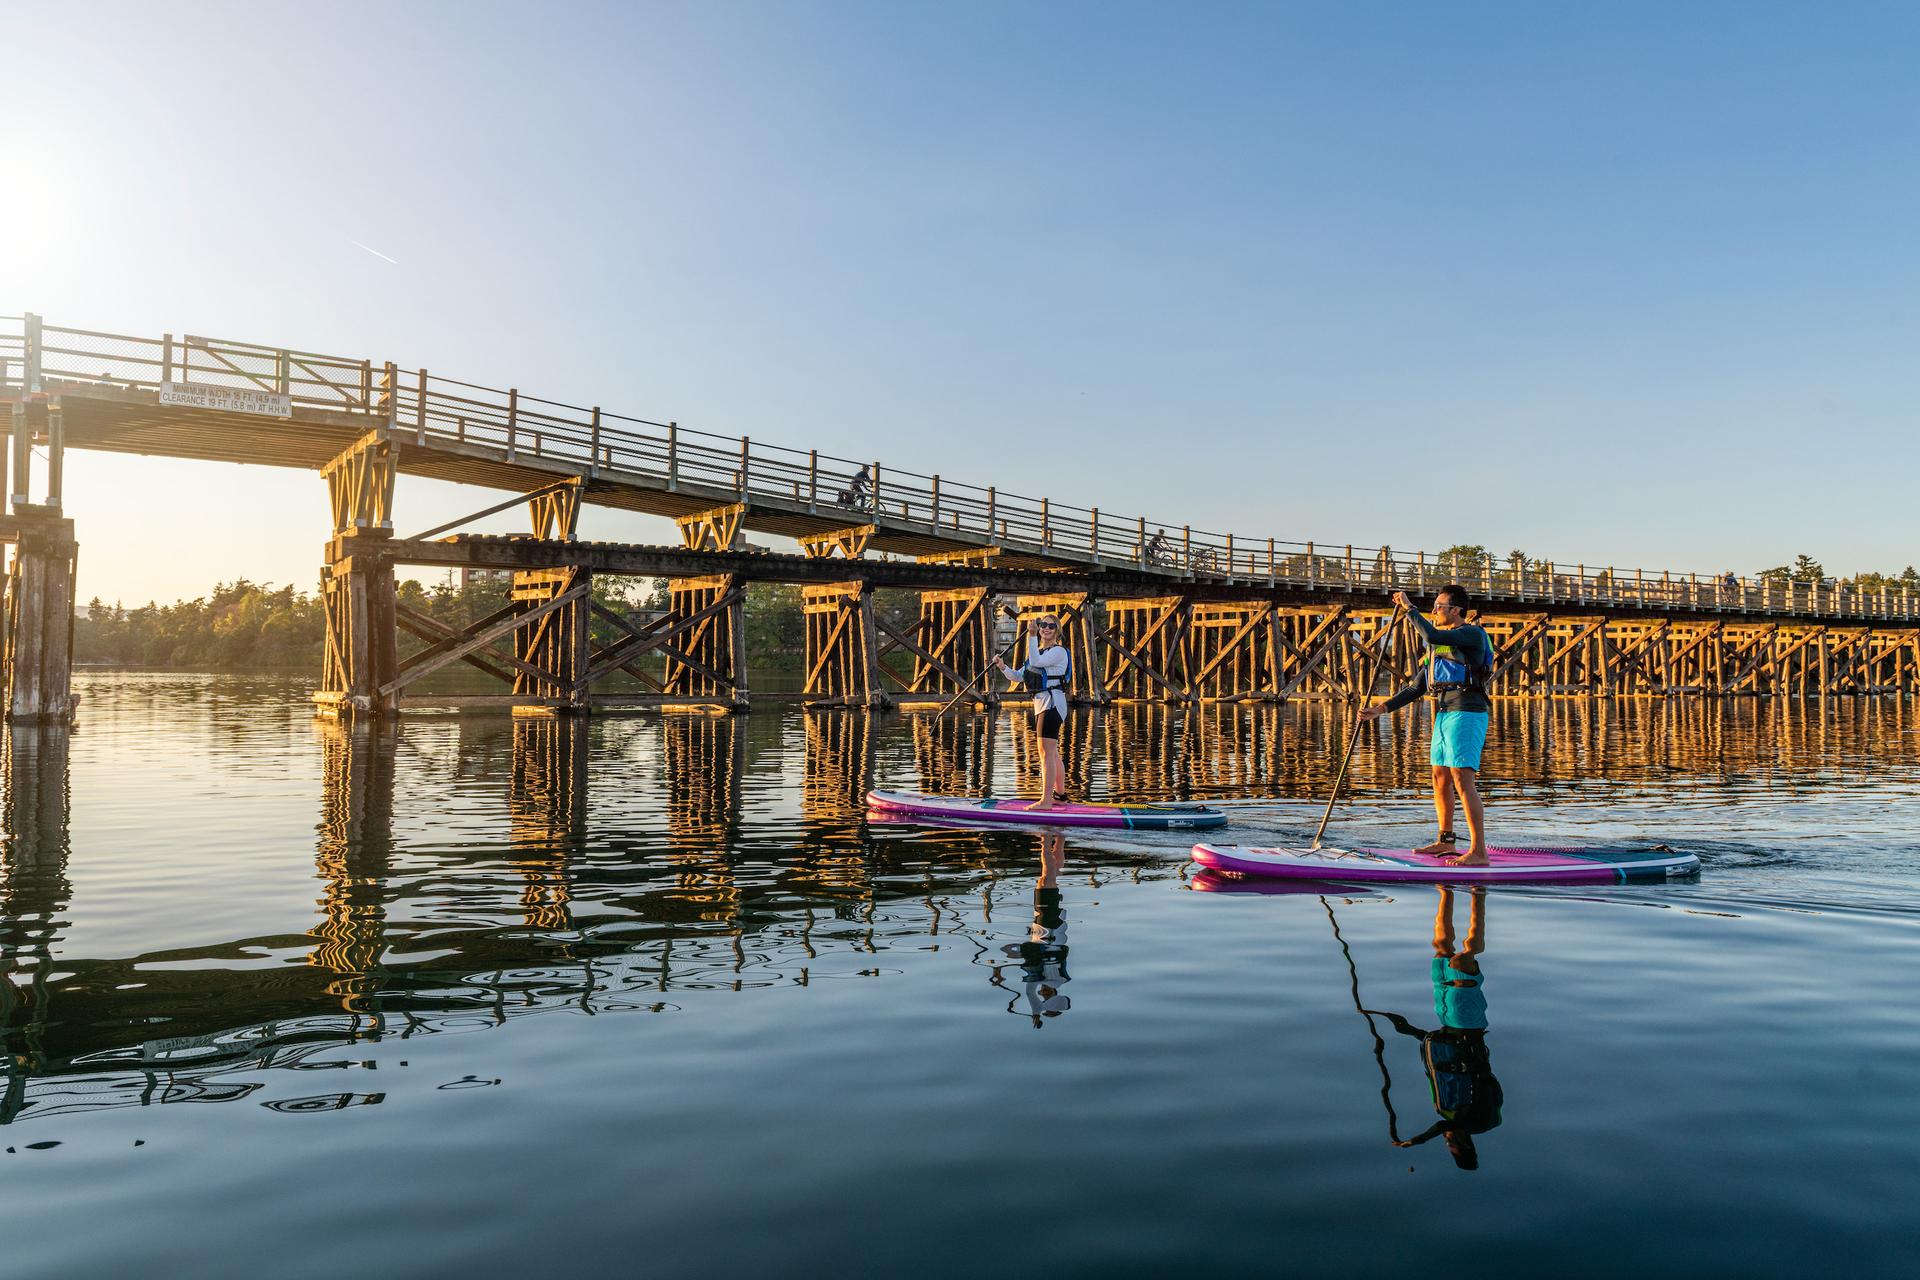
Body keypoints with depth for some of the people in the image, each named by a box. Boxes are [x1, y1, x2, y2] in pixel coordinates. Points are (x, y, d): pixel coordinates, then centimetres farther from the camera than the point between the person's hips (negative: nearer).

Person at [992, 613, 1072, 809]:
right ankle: (1060, 795, 28)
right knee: (1052, 753, 17)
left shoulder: (1059, 651, -9)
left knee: (1046, 752, -13)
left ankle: (1046, 800, -14)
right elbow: (1017, 676, 15)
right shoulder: (1039, 652, 19)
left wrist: (1032, 637, -26)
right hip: (1042, 703, 10)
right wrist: (1003, 666, -1)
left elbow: (1036, 662, -26)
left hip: (1052, 703, -10)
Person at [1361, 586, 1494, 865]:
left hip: (1466, 713, -9)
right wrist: (1381, 709, 10)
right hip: (1444, 714, 9)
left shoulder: (1473, 634, -7)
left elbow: (1431, 635, -24)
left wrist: (1409, 607, -12)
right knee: (1440, 778, 15)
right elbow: (1416, 689, 19)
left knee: (1462, 780, -15)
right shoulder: (1439, 646, 20)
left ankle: (1479, 852, -15)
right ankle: (1446, 841, 29)